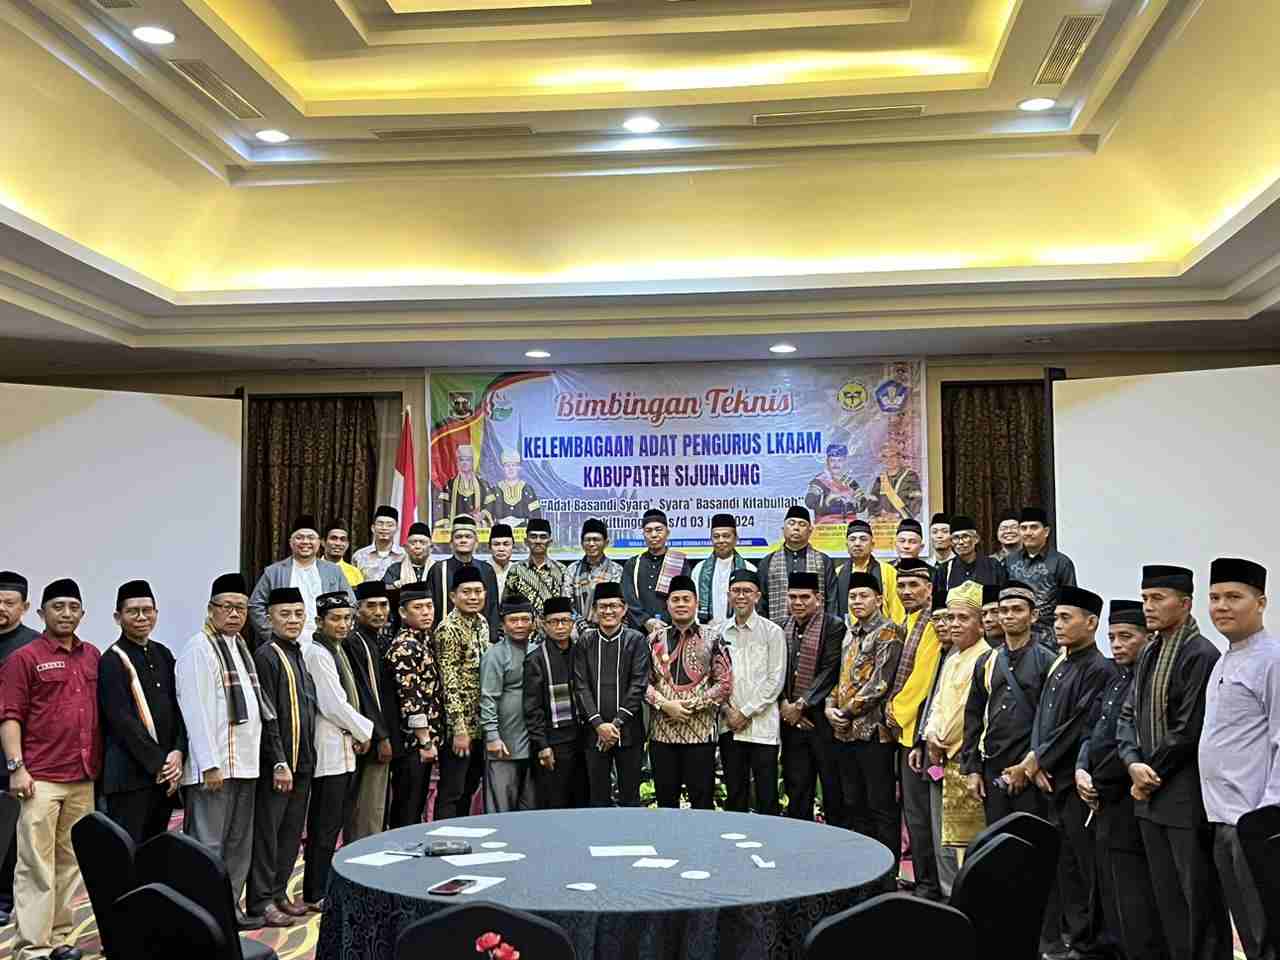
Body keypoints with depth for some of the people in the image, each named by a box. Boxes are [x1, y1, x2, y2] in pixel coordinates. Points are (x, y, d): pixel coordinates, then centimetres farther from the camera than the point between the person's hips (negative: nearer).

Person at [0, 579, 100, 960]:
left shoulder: (93, 656, 12)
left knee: (71, 862, 10)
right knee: (36, 865, -2)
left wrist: (100, 764, 12)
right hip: (41, 778, -5)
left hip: (84, 778, 5)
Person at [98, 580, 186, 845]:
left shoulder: (163, 655, 13)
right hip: (130, 774, -6)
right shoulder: (113, 660, -7)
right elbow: (122, 720, -13)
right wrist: (158, 763, -13)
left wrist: (178, 753, -3)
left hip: (166, 771, 7)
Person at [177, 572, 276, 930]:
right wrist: (210, 765, -20)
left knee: (238, 844, 16)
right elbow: (196, 712, -17)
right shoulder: (199, 649, -12)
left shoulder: (240, 645, 15)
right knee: (207, 846, -3)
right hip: (213, 766, -9)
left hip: (244, 762, 9)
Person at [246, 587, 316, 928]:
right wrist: (279, 763, -18)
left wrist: (306, 758, 14)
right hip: (276, 763, -8)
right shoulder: (266, 656, -12)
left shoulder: (299, 655, 12)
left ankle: (279, 893, 24)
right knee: (267, 832, 1)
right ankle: (260, 902, 9)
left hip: (302, 760, 8)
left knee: (291, 832, 14)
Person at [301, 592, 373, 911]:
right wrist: (365, 731, -6)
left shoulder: (336, 651, 14)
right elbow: (333, 705, -18)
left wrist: (356, 735, 2)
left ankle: (320, 887, 22)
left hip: (343, 748, 9)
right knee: (325, 825, -3)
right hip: (329, 750, -9)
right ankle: (315, 895, 5)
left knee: (331, 823, 14)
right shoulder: (317, 653, -14)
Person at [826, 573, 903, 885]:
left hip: (873, 731, -8)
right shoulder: (849, 633, 17)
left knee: (882, 806, -2)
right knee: (854, 804, 13)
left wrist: (847, 712, -12)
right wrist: (831, 706, 2)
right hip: (845, 731, 8)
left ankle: (887, 875, 4)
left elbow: (879, 683, -15)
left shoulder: (887, 632, -7)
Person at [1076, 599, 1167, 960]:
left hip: (1130, 808, -9)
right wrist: (1082, 769, 1)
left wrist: (1100, 783, -12)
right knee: (1111, 899, 16)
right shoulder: (1117, 680, 16)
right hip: (1107, 805, 9)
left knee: (1133, 907, -5)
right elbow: (1094, 731, 17)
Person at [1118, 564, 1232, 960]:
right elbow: (1129, 715, 13)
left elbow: (1189, 730, -16)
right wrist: (1134, 764, -3)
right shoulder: (1149, 653, 12)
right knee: (1167, 898, 13)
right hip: (1151, 795, 8)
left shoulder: (1200, 655, -14)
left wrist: (1151, 773, -8)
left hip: (1186, 797, -8)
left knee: (1199, 898, 1)